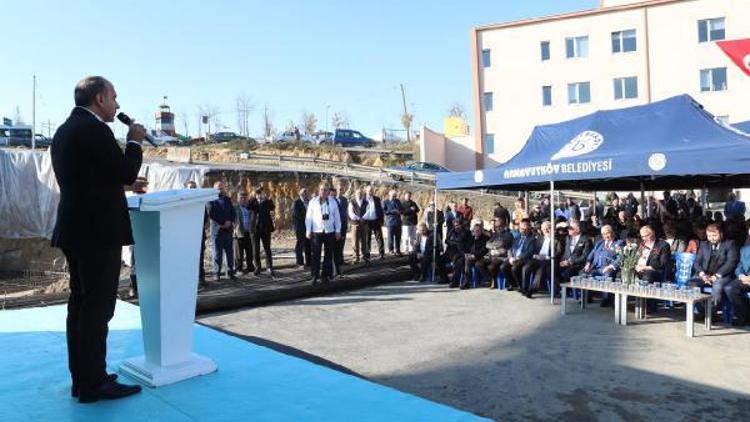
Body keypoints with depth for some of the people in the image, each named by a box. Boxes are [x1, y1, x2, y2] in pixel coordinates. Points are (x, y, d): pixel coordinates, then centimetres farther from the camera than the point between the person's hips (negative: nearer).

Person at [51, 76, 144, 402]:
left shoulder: (64, 130, 16)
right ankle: (93, 383, 4)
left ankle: (81, 378, 22)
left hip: (76, 229, 10)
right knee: (97, 307, -4)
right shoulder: (94, 129, -14)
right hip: (98, 231, -10)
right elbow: (126, 172, -13)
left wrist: (126, 184, 21)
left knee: (80, 305, 13)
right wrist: (134, 142, 1)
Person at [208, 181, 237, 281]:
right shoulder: (211, 200, 1)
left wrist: (230, 222, -6)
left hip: (228, 229, 4)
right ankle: (217, 273, 7)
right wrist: (223, 222, -14)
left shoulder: (228, 200, 18)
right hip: (217, 229, -4)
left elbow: (233, 213, 13)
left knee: (230, 252, 4)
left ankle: (230, 272, 11)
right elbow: (211, 214, -11)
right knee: (217, 252, 0)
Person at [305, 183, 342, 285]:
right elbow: (308, 217, 3)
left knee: (329, 255, 5)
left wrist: (338, 230, 5)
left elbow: (337, 217, 9)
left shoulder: (333, 202, 6)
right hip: (316, 231, -2)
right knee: (315, 255, -4)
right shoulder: (313, 202, 2)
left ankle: (326, 275, 13)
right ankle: (315, 276, 2)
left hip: (330, 232, 2)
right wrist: (308, 231, -2)